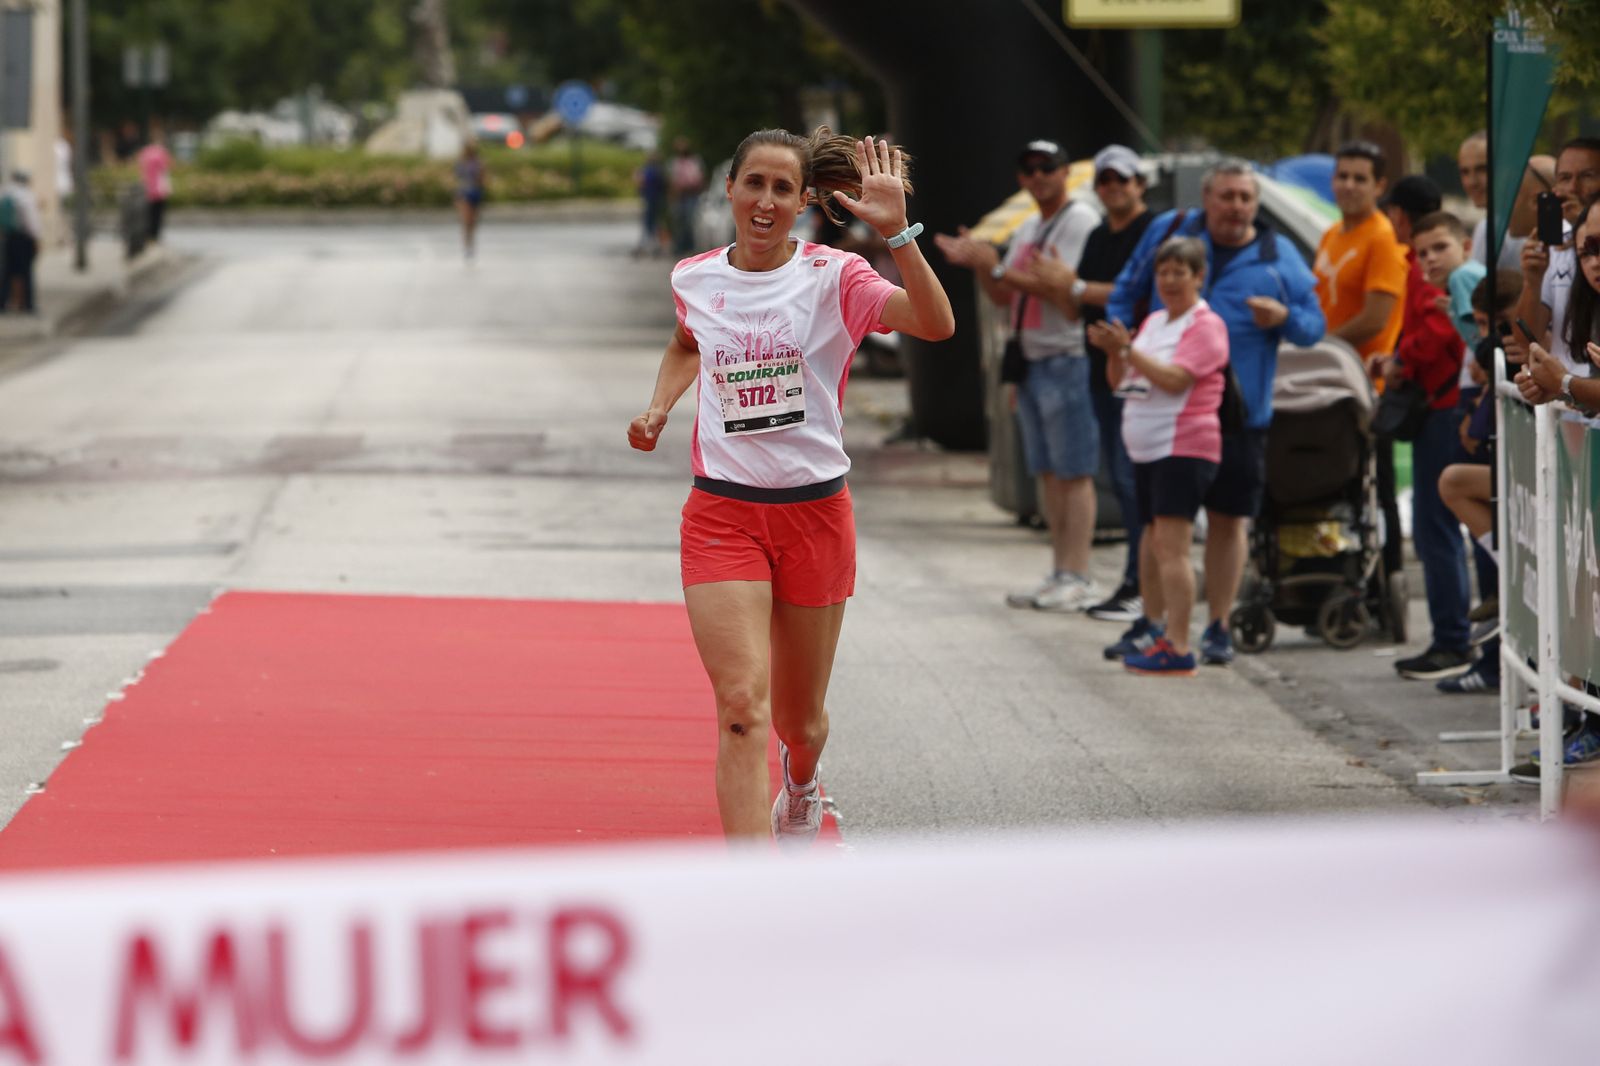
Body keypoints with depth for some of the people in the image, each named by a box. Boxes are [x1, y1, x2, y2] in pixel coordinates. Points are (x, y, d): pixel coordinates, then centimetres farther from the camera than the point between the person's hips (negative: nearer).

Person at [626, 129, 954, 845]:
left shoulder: (832, 278, -7)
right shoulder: (693, 281, 3)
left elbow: (935, 324, -25)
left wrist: (897, 232, -36)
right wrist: (658, 407, 10)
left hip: (814, 511, 0)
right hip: (721, 512, 0)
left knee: (798, 721, 13)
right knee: (742, 705, -18)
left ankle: (801, 789, 51)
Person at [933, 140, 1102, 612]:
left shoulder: (1081, 222, -9)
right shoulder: (1028, 231, 19)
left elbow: (1068, 294, -19)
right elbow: (1004, 296, 21)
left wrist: (998, 268, -19)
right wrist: (979, 264, 3)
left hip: (1068, 359, -9)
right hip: (1032, 360, 9)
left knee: (1074, 472, -9)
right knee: (1048, 472, 9)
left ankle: (1078, 578, -9)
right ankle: (1060, 572, 13)